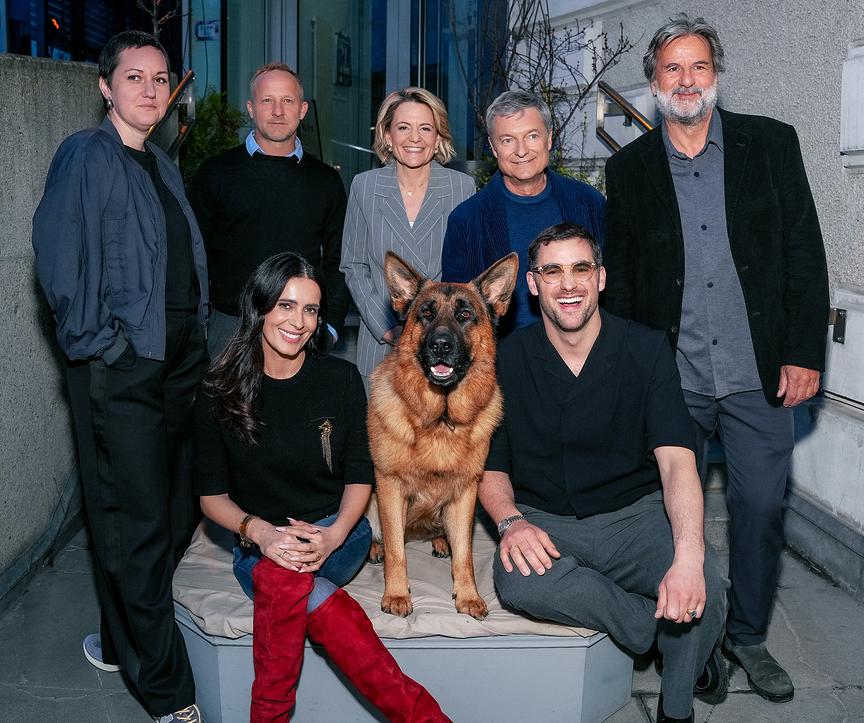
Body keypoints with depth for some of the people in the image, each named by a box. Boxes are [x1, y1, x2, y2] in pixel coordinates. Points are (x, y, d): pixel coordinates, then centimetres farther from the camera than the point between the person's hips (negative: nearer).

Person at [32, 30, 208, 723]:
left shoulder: (163, 166, 16)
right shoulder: (86, 156, -7)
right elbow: (59, 263, -13)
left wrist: (197, 337, 13)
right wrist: (100, 342, -12)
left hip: (181, 357, 8)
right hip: (120, 367, -8)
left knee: (178, 511, 13)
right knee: (138, 522, -1)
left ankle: (127, 640, 33)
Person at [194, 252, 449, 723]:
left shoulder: (341, 379, -1)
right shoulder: (219, 393, -2)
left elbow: (360, 474, 2)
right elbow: (211, 493, 1)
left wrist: (334, 534, -18)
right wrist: (258, 531, -20)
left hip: (336, 532, 0)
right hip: (259, 541, 0)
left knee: (280, 577, -35)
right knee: (314, 600, -34)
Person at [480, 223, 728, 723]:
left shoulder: (646, 349, -6)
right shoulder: (508, 360, -3)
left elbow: (676, 460, -16)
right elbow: (490, 463, 4)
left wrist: (688, 554, -34)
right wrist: (510, 521, -19)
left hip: (636, 512, 0)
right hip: (544, 519, 0)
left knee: (703, 587, -29)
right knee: (518, 581, -33)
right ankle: (668, 630, -10)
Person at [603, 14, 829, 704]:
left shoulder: (771, 142, 3)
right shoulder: (629, 167, 4)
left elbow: (805, 251, 2)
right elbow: (619, 276, 6)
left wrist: (804, 352, -5)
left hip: (759, 375, 0)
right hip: (669, 380, 0)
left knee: (761, 508, 8)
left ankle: (748, 636, 29)